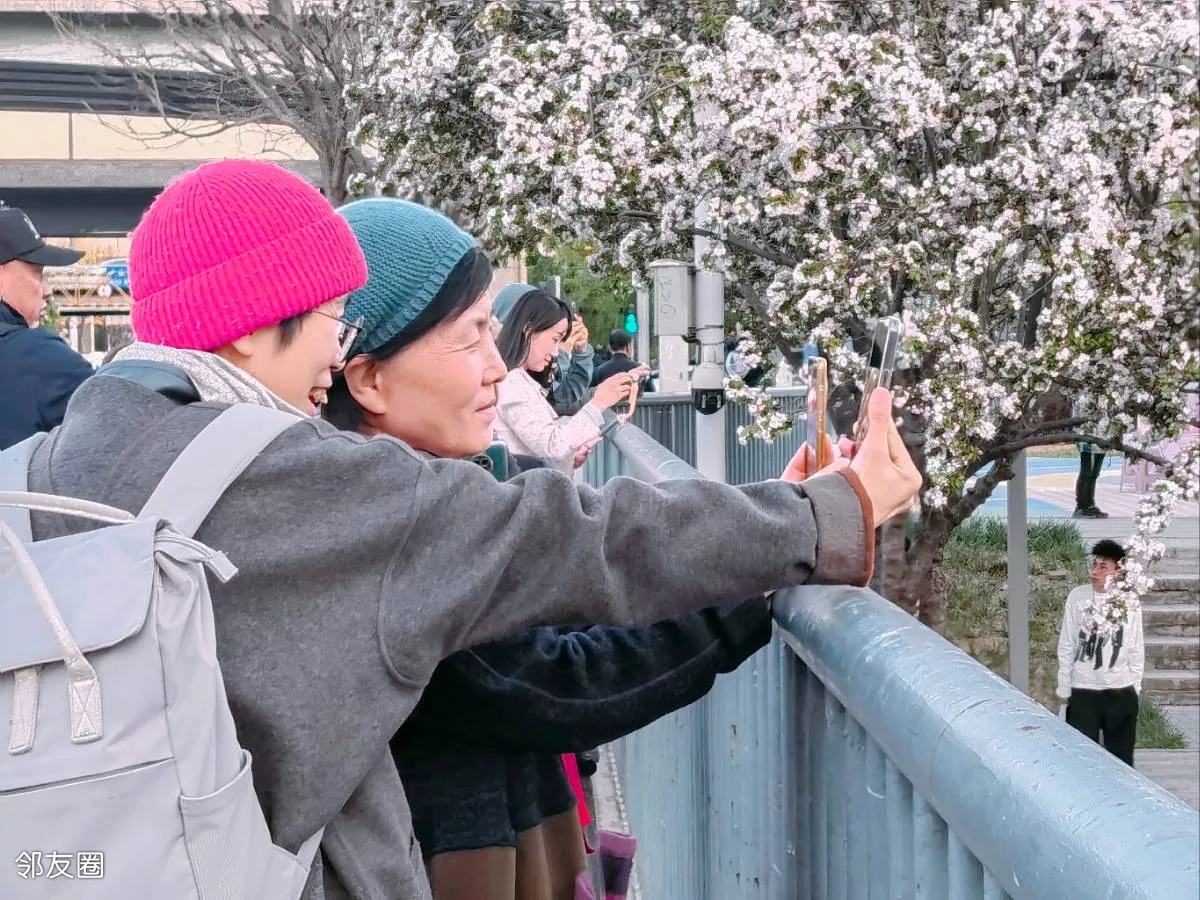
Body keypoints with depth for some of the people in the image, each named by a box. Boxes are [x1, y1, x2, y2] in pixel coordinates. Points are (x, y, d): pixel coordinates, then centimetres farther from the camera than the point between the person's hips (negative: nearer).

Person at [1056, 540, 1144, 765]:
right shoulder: (1078, 597, -5)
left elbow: (1136, 649, 5)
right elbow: (1066, 645, 0)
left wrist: (1135, 687, 6)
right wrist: (1064, 687, 0)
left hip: (1121, 692, 1)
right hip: (1083, 690, -1)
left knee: (1121, 758, 10)